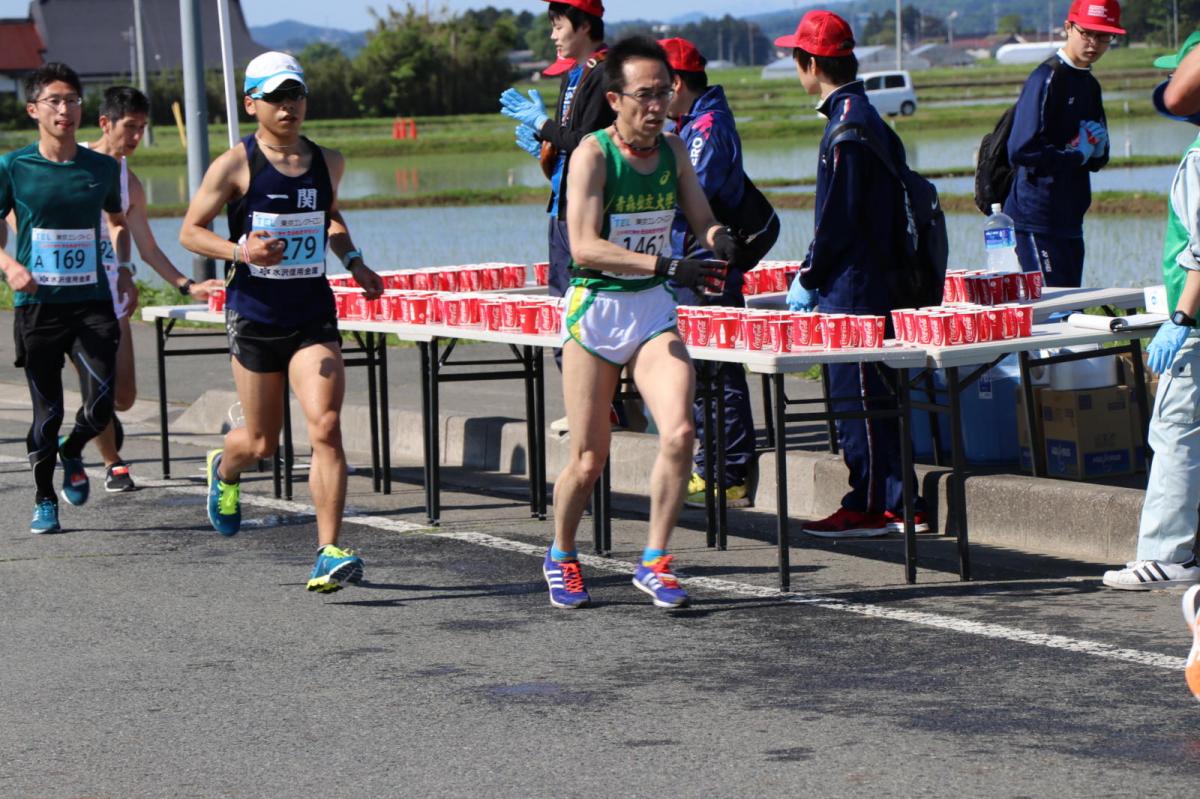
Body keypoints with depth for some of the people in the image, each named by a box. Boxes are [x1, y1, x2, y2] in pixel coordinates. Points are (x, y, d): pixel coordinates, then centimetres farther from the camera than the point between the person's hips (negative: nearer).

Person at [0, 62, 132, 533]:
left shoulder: (103, 169, 5)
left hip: (92, 304, 2)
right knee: (47, 411, 2)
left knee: (100, 405, -10)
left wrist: (123, 270, 9)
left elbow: (117, 221, 23)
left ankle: (72, 453, 23)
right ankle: (44, 499, 22)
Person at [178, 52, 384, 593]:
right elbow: (190, 231, -2)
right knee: (262, 442, 10)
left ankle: (328, 555, -16)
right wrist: (241, 250, -20)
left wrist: (354, 262, 11)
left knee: (326, 428, -16)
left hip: (314, 317, 2)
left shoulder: (327, 163, 7)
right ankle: (224, 471, 47)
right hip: (255, 318, -2)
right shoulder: (235, 165, -6)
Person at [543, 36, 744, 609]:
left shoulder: (672, 149, 2)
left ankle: (653, 563, -2)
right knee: (589, 458, 2)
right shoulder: (593, 154, -15)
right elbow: (583, 247, -26)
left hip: (654, 310, 4)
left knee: (679, 433, -15)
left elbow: (702, 219, 10)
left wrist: (718, 237, -16)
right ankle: (561, 557, 29)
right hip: (596, 309, -4)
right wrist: (667, 266, -34)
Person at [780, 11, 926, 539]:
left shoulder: (847, 125, -16)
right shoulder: (865, 116, 14)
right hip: (873, 280, 10)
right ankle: (898, 505, 14)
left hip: (852, 289, -10)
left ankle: (868, 508, -1)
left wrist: (808, 278, -10)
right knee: (873, 396, 11)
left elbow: (838, 217, -18)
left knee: (856, 396, -5)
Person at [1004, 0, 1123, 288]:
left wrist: (1097, 147, -3)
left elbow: (1096, 161, 21)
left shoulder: (1090, 84, 17)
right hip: (1036, 221, -9)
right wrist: (1075, 154, -9)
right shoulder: (1047, 79, -10)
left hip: (1070, 221, 9)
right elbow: (1022, 151, -21)